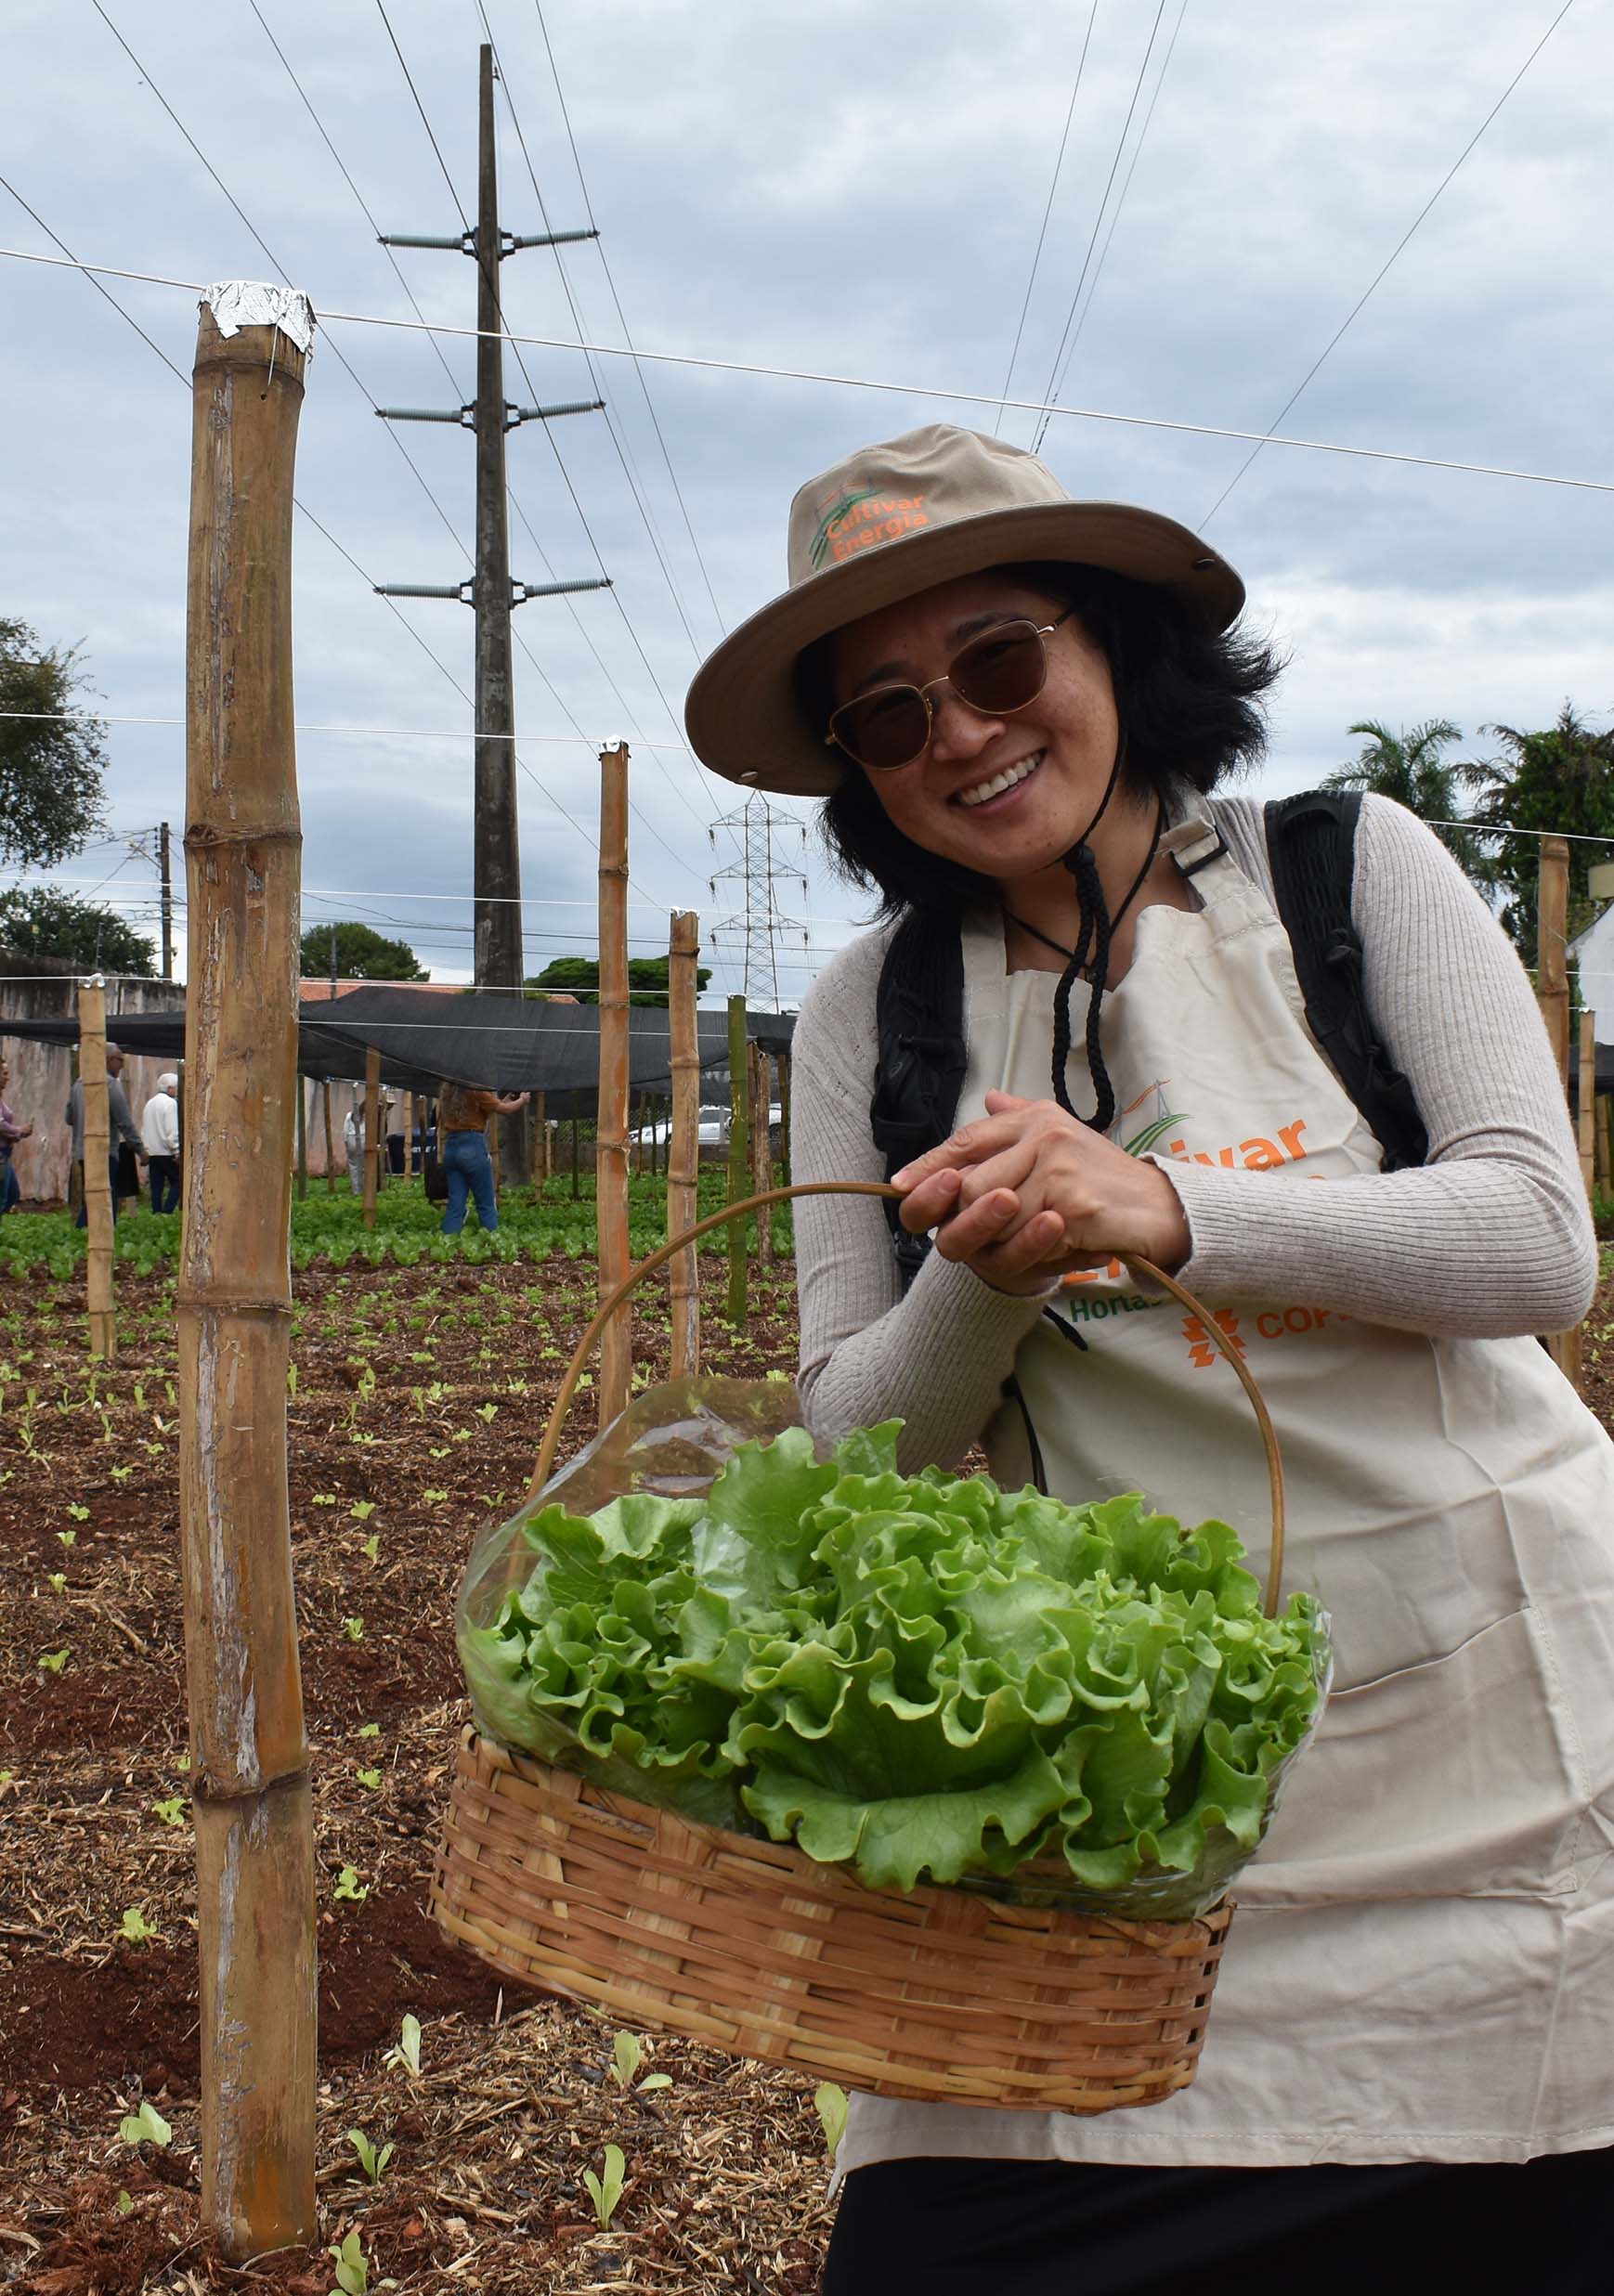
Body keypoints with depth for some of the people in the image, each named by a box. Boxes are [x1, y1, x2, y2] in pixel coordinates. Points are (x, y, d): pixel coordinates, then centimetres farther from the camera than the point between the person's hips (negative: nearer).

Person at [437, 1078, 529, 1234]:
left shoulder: (449, 1092, 13)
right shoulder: (476, 1091, -8)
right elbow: (505, 1110, 0)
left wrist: (502, 1101, 27)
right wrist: (522, 1100, 18)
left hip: (450, 1147, 7)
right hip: (472, 1146, -6)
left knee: (455, 1204, 5)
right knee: (486, 1204, 0)